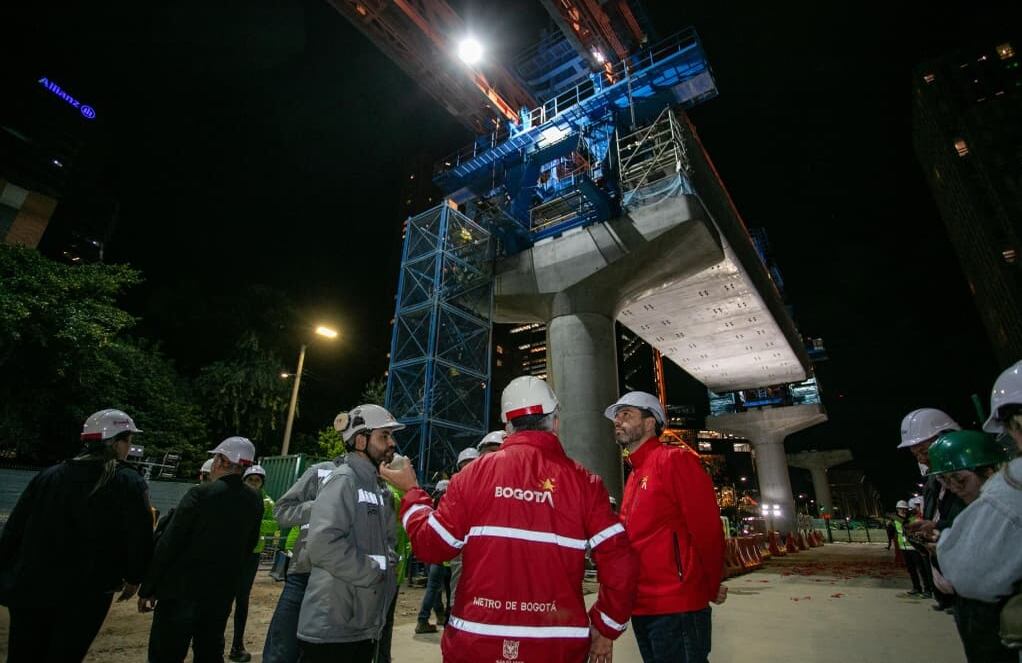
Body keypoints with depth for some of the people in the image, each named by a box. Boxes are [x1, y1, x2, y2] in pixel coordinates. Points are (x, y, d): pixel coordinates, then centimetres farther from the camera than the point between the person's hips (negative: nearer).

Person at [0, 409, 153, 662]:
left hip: (31, 589, 4)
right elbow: (139, 538, -12)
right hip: (86, 596, -4)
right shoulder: (130, 483, -11)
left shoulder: (48, 475, 3)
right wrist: (133, 578, 5)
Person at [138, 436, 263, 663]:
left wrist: (148, 589, -4)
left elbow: (168, 544, -13)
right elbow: (248, 547, 7)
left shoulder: (201, 493, -15)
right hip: (223, 592, 5)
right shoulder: (254, 501, -1)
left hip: (182, 589, -5)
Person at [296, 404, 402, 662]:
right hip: (331, 628, -8)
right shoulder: (344, 480, -16)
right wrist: (374, 571, -17)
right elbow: (323, 544, -27)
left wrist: (389, 565, -3)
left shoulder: (380, 488, 12)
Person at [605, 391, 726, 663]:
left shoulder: (674, 459, -12)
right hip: (642, 608, 8)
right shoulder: (634, 475, 13)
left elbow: (706, 527, -13)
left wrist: (711, 588, -5)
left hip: (676, 608, -8)